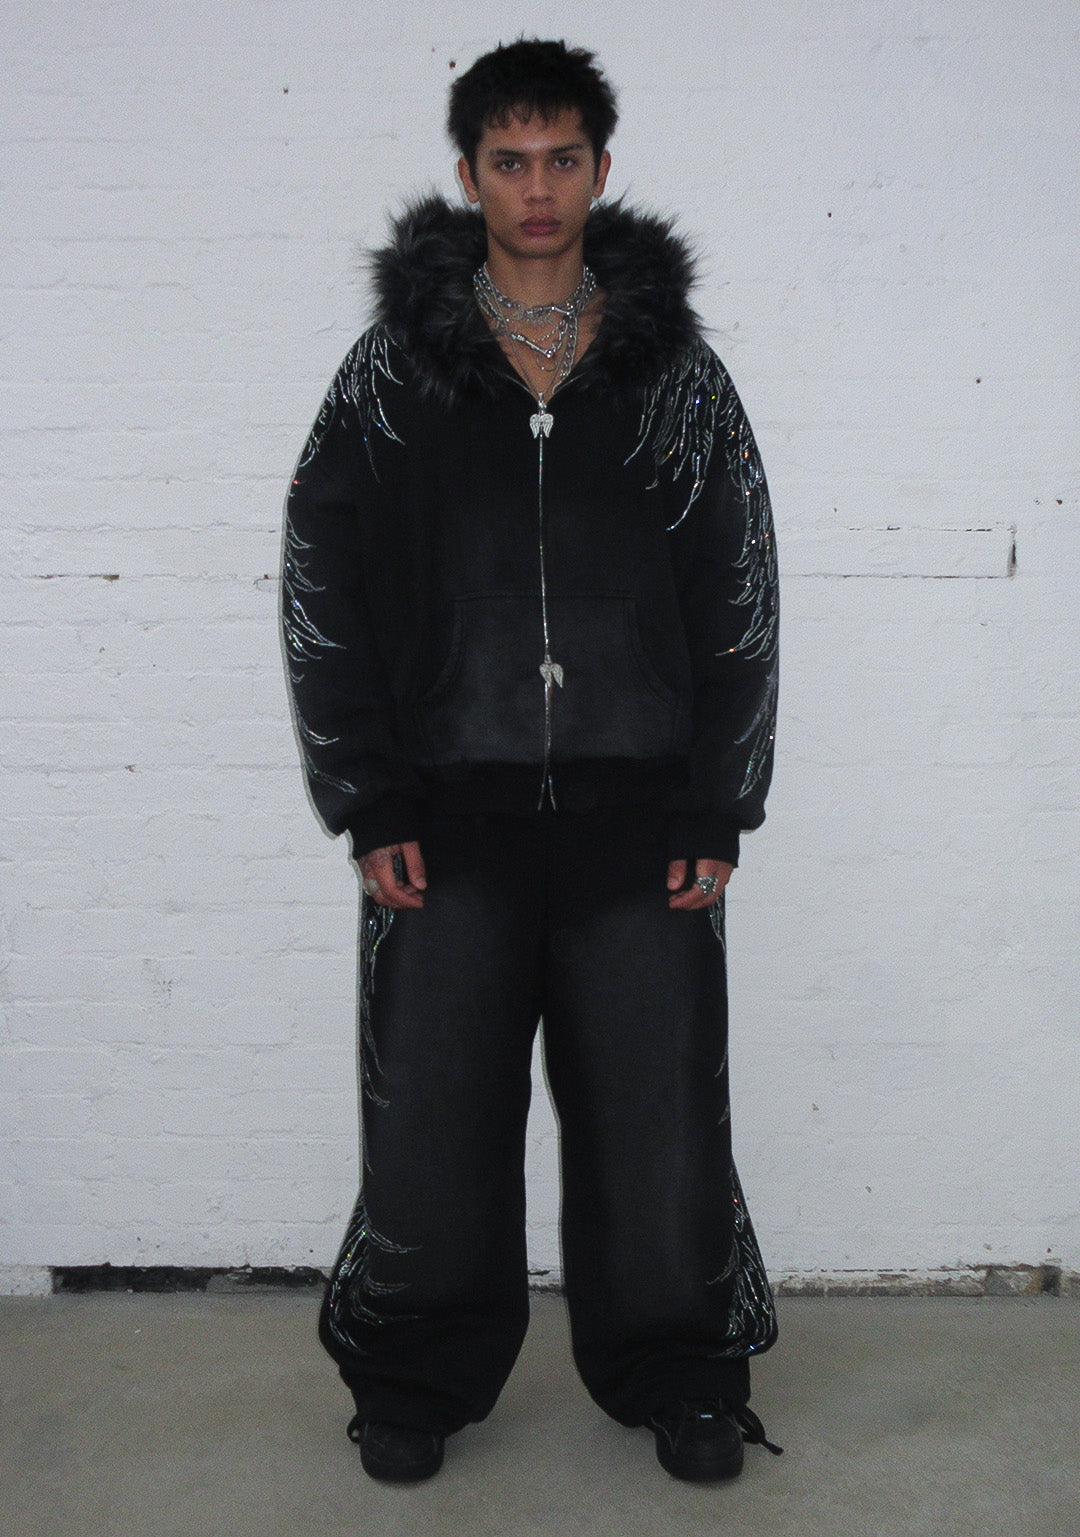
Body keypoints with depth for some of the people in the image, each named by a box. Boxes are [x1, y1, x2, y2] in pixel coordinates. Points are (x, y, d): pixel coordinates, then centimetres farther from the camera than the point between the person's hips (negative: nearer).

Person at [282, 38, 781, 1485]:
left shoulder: (677, 370, 7)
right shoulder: (392, 371, 5)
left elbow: (741, 602, 7)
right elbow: (321, 592, 4)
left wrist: (719, 811, 1)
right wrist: (369, 808, -2)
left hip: (639, 818, 0)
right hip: (452, 815, 0)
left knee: (657, 1112, 6)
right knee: (433, 1120, 6)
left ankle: (676, 1375, 28)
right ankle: (420, 1378, 29)